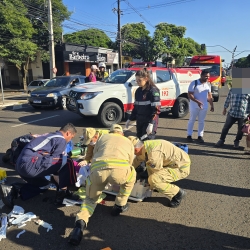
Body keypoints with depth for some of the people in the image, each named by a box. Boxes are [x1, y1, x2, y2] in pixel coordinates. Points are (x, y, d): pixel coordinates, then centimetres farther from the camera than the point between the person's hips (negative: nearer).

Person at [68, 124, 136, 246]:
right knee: (131, 176, 36)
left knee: (90, 198, 27)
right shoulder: (128, 142, 35)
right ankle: (120, 205, 40)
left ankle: (80, 222, 0)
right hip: (119, 169, -1)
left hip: (97, 168, 2)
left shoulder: (103, 137, 34)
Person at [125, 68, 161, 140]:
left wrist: (151, 124, -24)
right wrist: (130, 119, 16)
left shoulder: (153, 90, -11)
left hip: (149, 122, -7)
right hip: (139, 121, 7)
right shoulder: (138, 91, 11)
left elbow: (156, 109, -16)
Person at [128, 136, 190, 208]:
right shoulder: (145, 146, 0)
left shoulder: (153, 153, -28)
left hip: (182, 168, -9)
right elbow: (136, 160, 17)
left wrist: (150, 186, 1)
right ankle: (165, 185, 19)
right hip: (174, 163, 9)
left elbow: (157, 172, -15)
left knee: (153, 180, -23)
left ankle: (177, 193, -2)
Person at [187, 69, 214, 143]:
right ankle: (189, 135, 17)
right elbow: (190, 95, -16)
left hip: (204, 106, 5)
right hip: (194, 105, -4)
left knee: (201, 121, 10)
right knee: (192, 120, 6)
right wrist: (197, 101, -27)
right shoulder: (194, 83, -13)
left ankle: (200, 136, 19)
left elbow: (210, 96, 12)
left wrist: (212, 105, 7)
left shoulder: (208, 84, 5)